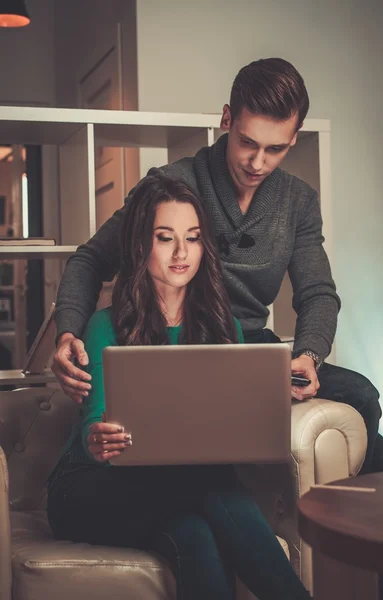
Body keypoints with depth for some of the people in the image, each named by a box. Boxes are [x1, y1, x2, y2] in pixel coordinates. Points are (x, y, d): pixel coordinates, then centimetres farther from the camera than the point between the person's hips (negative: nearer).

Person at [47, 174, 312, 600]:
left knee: (198, 537, -36)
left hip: (182, 484, 3)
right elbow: (96, 418, -11)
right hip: (93, 491, -3)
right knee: (214, 486, -34)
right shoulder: (107, 326, 2)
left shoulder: (222, 326, 13)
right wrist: (96, 441, -37)